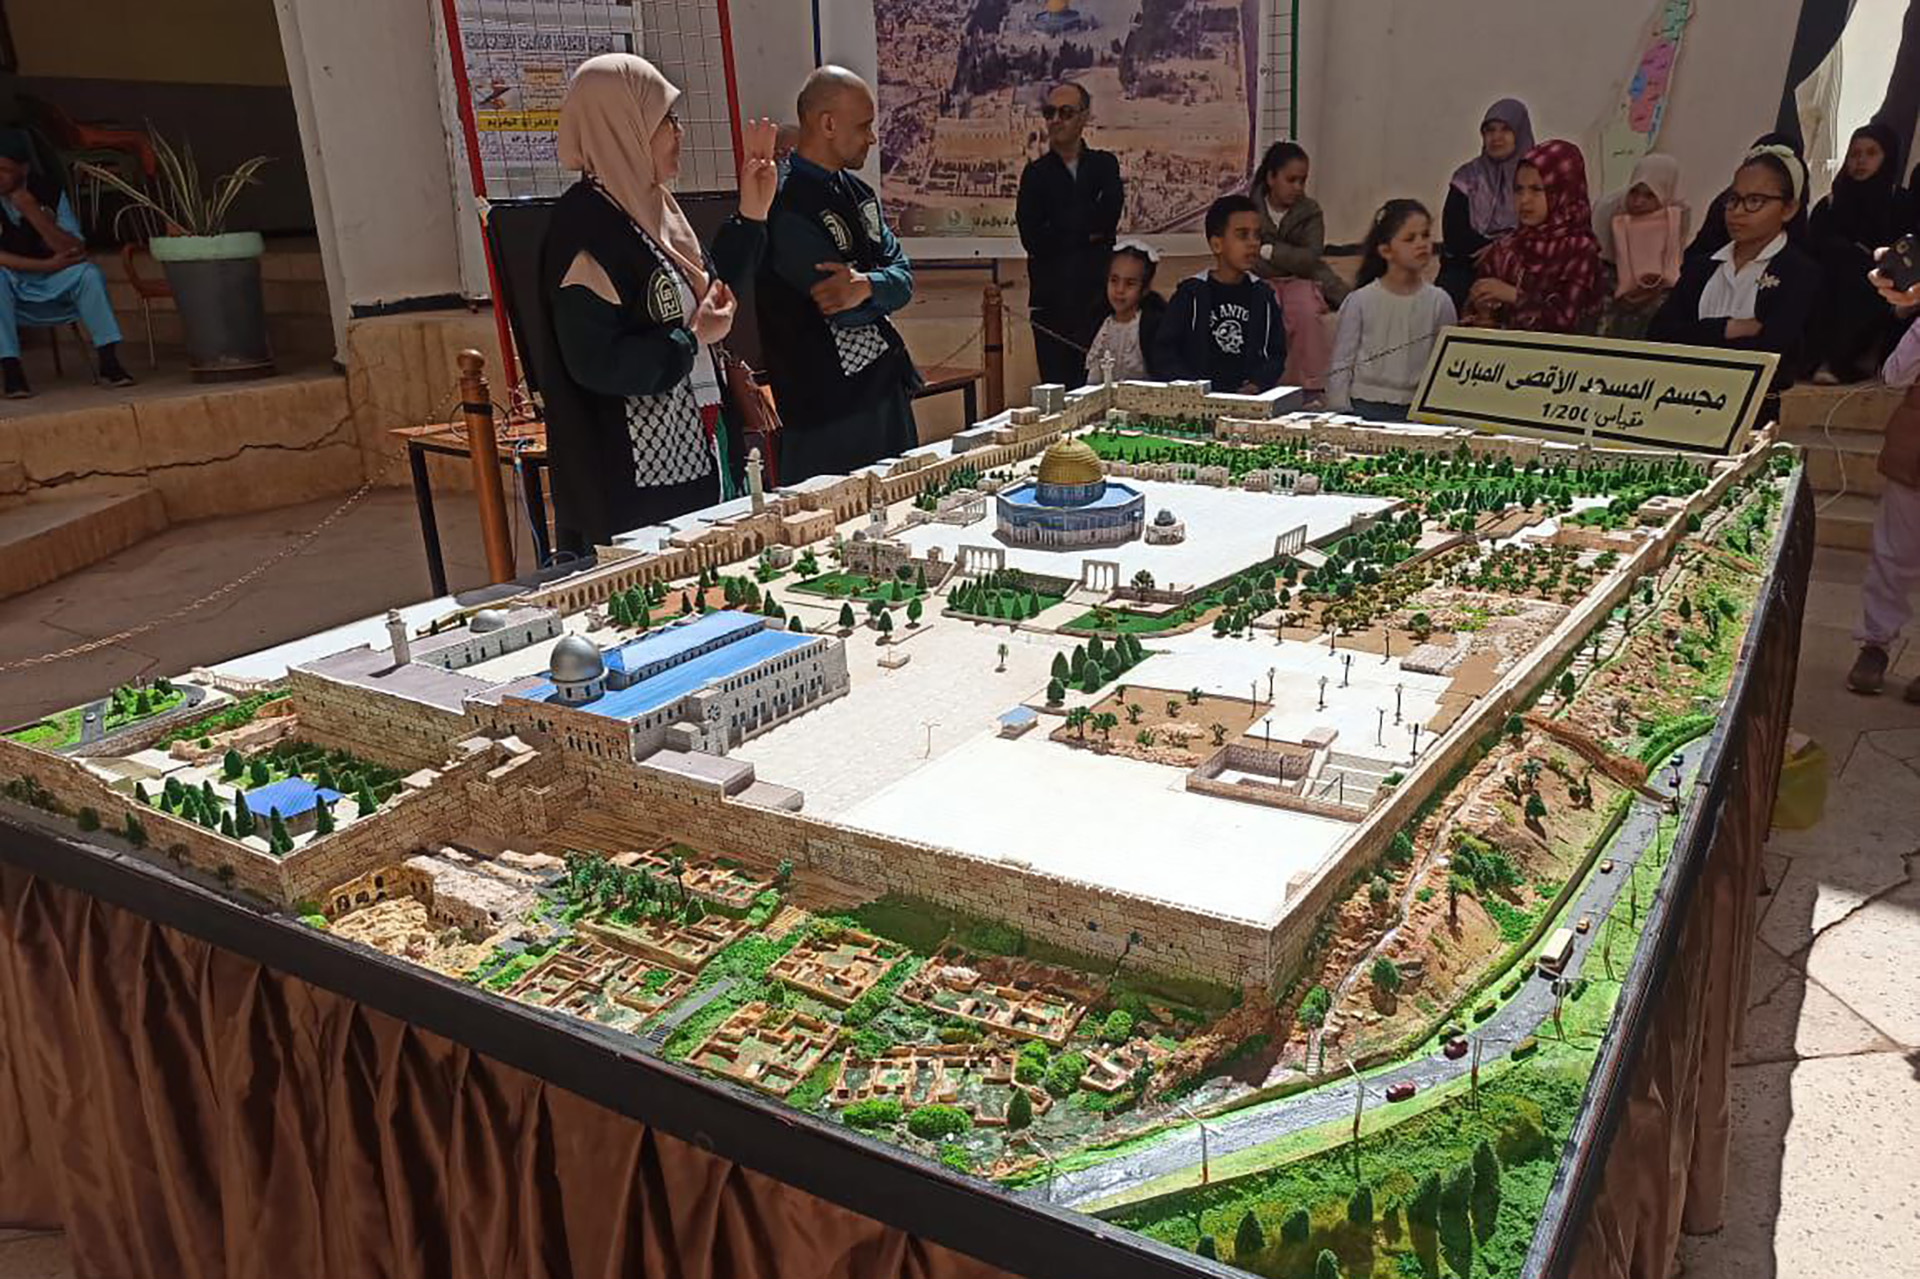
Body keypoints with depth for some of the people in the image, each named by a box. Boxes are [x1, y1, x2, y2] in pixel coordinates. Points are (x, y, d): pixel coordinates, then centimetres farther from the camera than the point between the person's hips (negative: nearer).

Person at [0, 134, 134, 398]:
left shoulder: (48, 192, -8)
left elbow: (76, 251, -15)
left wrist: (32, 212, -26)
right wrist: (47, 265, -25)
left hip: (48, 286, 2)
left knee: (88, 274, -24)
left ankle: (109, 361, -25)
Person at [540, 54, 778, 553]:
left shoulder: (653, 206, 12)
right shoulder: (584, 227, -17)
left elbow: (710, 292, 25)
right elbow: (596, 363, -23)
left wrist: (751, 215, 15)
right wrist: (690, 338, -12)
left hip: (690, 457, 9)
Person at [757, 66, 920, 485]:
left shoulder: (856, 190, 13)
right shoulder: (785, 203, -16)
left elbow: (903, 277, 4)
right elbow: (846, 310, -21)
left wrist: (866, 287, -16)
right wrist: (882, 284, -3)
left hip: (885, 385, 9)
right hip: (827, 407, -9)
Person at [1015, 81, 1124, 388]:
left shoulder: (1105, 165, 13)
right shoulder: (1036, 173, 9)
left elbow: (1109, 215, -7)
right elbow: (1032, 238, -4)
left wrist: (1061, 234, -7)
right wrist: (1089, 233, -2)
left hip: (1099, 296, 1)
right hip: (1052, 301, 0)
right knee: (1057, 388, -3)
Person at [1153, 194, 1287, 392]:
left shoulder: (1263, 296, 13)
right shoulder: (1191, 294, 4)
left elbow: (1277, 353, 13)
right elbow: (1163, 352, 1)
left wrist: (1258, 383, -6)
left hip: (1250, 398, 2)